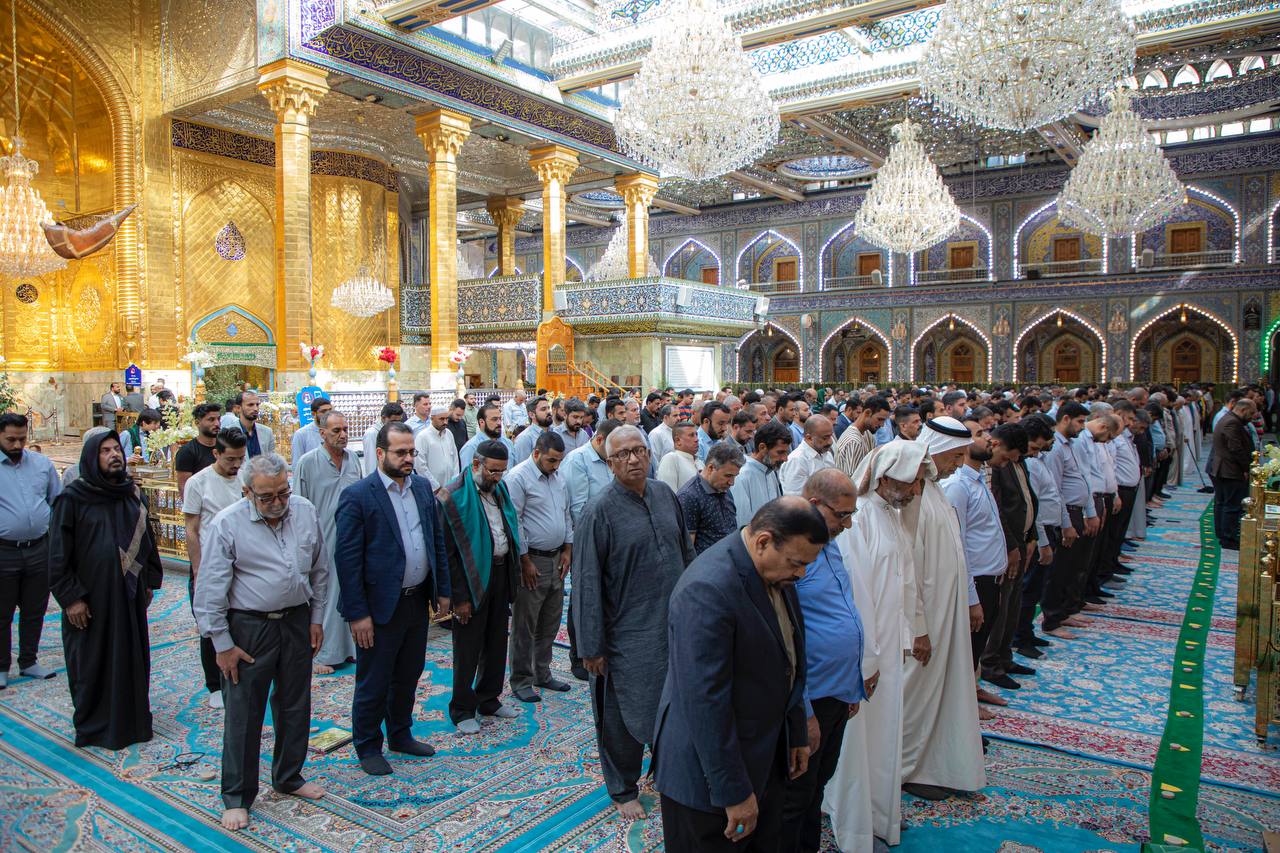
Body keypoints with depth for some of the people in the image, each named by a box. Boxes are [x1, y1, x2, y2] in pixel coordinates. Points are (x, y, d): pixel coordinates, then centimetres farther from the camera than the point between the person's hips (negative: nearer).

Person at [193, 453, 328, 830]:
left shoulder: (305, 512, -3)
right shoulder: (227, 525, -15)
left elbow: (320, 570, 8)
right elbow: (210, 590, -11)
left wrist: (317, 618, 9)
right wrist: (223, 645, -9)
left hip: (297, 622, 4)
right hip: (249, 627, -4)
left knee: (295, 706, 16)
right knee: (243, 714, 4)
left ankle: (289, 777, 35)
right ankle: (237, 797, 21)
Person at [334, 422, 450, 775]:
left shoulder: (423, 487, 4)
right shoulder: (357, 495, -15)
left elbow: (437, 540, 11)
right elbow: (347, 558, -15)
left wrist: (442, 590, 9)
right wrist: (357, 614, -16)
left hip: (418, 600, 6)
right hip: (380, 606, -6)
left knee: (408, 676, 20)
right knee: (373, 683, 9)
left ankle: (401, 735, 39)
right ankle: (368, 747, 28)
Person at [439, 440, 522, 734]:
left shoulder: (499, 488, 7)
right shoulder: (453, 496, -16)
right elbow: (447, 552, -16)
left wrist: (512, 574, 8)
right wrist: (459, 597, -16)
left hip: (501, 572, 7)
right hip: (472, 579, -7)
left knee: (497, 643, 17)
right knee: (468, 648, 5)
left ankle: (489, 698, 34)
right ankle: (462, 710, 20)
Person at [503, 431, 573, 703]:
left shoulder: (559, 476, 10)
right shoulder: (518, 478, -14)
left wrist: (567, 550, 10)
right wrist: (525, 561, -14)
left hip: (557, 559, 8)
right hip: (532, 560, -7)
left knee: (550, 622, 15)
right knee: (525, 625, 2)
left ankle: (542, 673, 28)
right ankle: (521, 681, 14)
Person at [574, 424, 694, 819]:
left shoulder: (666, 495, 2)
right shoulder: (599, 512, -15)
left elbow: (686, 553, 14)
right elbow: (587, 582, -13)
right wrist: (591, 646, -12)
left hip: (675, 624, 5)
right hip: (628, 634, -5)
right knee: (625, 715, 8)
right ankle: (622, 790, 31)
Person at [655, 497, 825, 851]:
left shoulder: (776, 572, -1)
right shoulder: (707, 590, -29)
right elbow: (706, 701, -27)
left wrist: (797, 733, 17)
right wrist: (734, 792, -21)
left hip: (768, 754, 8)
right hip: (710, 766, -8)